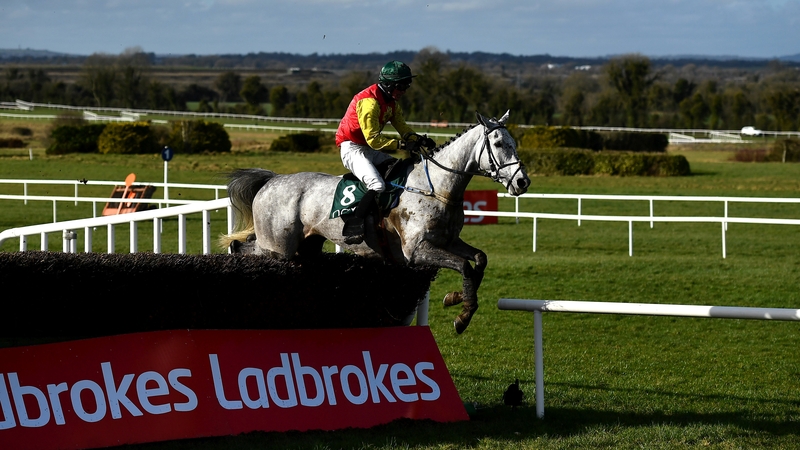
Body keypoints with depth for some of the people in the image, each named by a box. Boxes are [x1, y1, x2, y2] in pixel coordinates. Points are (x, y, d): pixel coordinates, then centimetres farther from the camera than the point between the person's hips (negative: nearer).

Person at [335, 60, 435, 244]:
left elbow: (403, 128, 8)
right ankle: (352, 227, -26)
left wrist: (419, 139, -13)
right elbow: (373, 139, -27)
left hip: (370, 149, 10)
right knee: (377, 186, -28)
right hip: (352, 148, -10)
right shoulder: (369, 102, -23)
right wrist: (402, 144, -31)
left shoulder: (391, 102, 9)